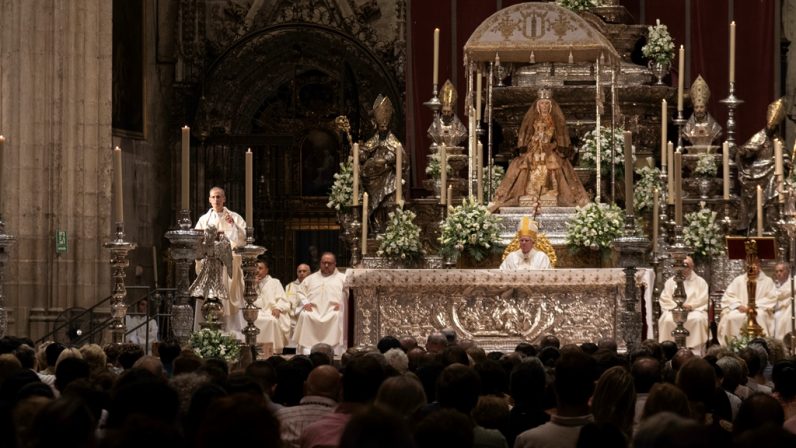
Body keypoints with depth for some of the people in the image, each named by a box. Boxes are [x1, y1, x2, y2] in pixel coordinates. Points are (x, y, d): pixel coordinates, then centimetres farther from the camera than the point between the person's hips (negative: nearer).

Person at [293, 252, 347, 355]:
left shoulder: (342, 278, 18)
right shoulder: (311, 278, 27)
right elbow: (301, 292, 22)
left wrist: (341, 303, -12)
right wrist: (305, 302, 1)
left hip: (333, 310, -2)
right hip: (313, 310, 2)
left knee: (336, 317, -36)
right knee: (304, 316, -31)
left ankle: (334, 354, -39)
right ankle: (307, 353, -35)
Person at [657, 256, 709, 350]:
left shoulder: (700, 281, 14)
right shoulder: (670, 282, 18)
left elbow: (704, 299, 3)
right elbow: (665, 299, 9)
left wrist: (691, 306, -14)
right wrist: (676, 306, -11)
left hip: (695, 310, -1)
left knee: (697, 319, -36)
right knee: (668, 320, -33)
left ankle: (693, 348, -33)